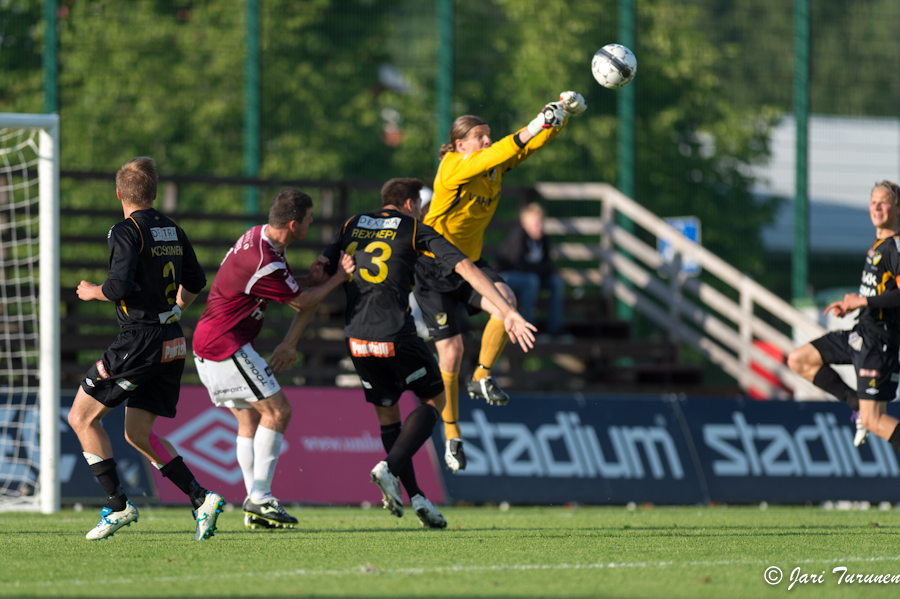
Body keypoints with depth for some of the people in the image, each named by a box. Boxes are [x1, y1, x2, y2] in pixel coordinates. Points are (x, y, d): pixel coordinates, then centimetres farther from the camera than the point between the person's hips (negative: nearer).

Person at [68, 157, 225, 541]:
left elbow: (120, 285, -22)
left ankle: (117, 505, -4)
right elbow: (196, 282, 21)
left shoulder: (127, 232, -12)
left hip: (140, 343, -8)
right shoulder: (173, 232, 12)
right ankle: (201, 499, 2)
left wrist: (93, 291, -1)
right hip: (173, 343, 8)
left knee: (82, 418, 3)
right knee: (137, 434, 16)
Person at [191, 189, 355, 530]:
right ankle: (259, 499, -10)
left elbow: (291, 290, 18)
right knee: (277, 411, -8)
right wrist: (338, 278, 2)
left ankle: (255, 506, 8)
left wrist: (310, 280, -3)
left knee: (250, 419, 10)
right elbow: (302, 303, -10)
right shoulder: (264, 262, -25)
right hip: (226, 346, -10)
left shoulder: (260, 236, 7)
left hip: (209, 344, 10)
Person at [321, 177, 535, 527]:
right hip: (396, 336, -5)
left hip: (357, 338, 5)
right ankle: (390, 467, -9)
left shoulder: (351, 226, 17)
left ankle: (415, 496, 11)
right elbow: (466, 269, -4)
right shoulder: (416, 232, 4)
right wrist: (507, 312, -6)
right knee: (434, 401, 13)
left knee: (387, 413, 18)